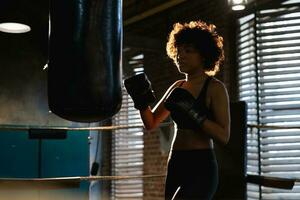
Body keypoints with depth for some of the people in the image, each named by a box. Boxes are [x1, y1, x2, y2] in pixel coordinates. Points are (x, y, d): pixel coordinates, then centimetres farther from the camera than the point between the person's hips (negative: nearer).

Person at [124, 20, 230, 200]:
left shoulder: (215, 88, -8)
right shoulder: (178, 87, 12)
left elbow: (224, 136, -16)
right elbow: (151, 123, 15)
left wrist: (193, 112, -25)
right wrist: (142, 100, -3)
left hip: (201, 168, -7)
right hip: (176, 166, 7)